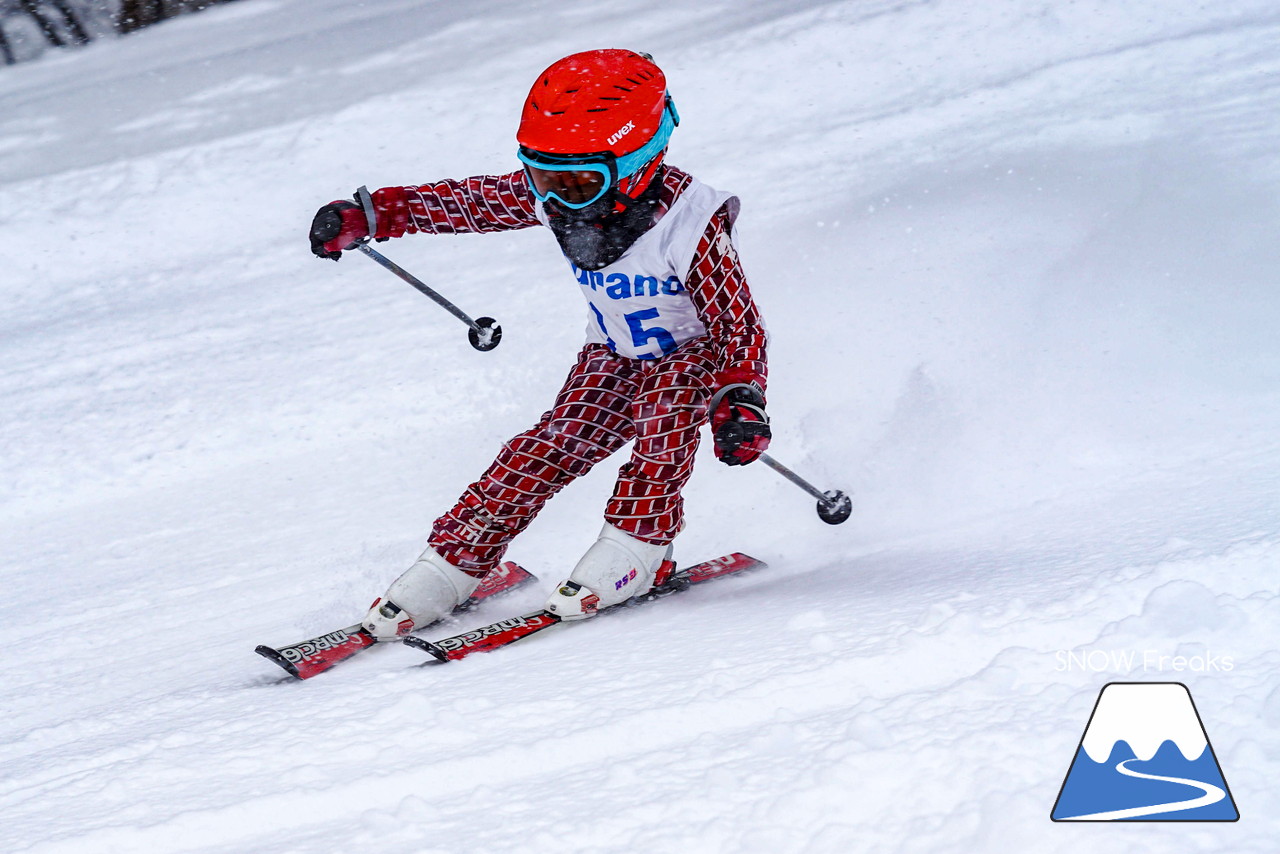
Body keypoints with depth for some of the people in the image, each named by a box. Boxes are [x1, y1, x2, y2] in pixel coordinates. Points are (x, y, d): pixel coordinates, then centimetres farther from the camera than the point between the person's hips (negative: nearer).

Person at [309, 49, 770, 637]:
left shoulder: (691, 224, -30)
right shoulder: (551, 196, -14)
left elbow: (740, 326, -26)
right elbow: (470, 202, -1)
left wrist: (740, 402, -42)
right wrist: (367, 215, -8)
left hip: (697, 353, -4)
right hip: (613, 359, 4)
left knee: (669, 401, -36)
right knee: (551, 448, -14)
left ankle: (636, 548, -26)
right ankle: (452, 565, -7)